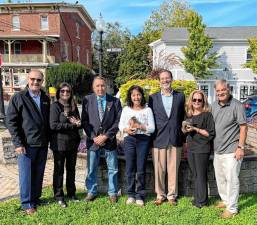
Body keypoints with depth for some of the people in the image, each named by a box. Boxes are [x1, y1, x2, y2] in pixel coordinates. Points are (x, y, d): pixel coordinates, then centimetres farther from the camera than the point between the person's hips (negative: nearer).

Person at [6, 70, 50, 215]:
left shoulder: (45, 99, 9)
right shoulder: (18, 98, -5)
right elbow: (11, 121, -8)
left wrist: (49, 139, 10)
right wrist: (18, 143, -12)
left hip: (42, 144, 5)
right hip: (26, 144, -4)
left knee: (39, 174, 13)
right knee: (26, 174, 4)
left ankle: (36, 198, 29)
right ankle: (27, 203, 17)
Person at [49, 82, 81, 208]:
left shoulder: (73, 106, 9)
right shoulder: (55, 106, -8)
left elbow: (78, 123, 15)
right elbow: (53, 125, -17)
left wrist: (78, 123, -10)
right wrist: (72, 125, -17)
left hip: (73, 143, 5)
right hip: (59, 143, -5)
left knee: (71, 169, 15)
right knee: (59, 170, 7)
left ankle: (71, 193, 30)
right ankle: (59, 196, 20)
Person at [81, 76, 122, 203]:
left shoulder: (115, 101, 0)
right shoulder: (87, 100, 1)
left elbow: (118, 121, -3)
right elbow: (84, 121, 0)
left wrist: (106, 136, -12)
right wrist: (93, 137, -10)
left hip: (109, 140, 0)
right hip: (93, 140, 0)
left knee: (113, 169, 10)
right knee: (91, 169, 11)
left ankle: (112, 193, 27)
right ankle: (91, 192, 29)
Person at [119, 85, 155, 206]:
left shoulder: (147, 110, 5)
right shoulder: (126, 109, 10)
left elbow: (152, 128, 0)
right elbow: (120, 125, 9)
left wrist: (139, 126, -14)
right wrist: (127, 130, -12)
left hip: (143, 140, -1)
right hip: (129, 140, 2)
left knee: (141, 169, 1)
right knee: (130, 168, 4)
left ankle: (140, 196, 12)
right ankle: (131, 195, 17)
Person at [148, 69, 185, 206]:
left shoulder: (180, 96, 8)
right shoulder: (153, 97, 6)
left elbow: (183, 117, 9)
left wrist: (183, 136, 4)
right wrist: (152, 136, 1)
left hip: (175, 139, 0)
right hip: (159, 139, 0)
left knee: (173, 169, 7)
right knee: (159, 170, 6)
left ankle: (172, 195, 22)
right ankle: (160, 195, 21)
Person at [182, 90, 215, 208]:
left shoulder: (207, 115, -7)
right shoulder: (189, 115, 11)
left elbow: (211, 133, -11)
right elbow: (184, 131, 20)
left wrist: (196, 129, -17)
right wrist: (184, 129, -3)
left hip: (202, 149, -6)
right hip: (191, 148, 6)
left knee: (201, 175, 1)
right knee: (195, 175, 14)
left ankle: (202, 201, 13)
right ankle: (197, 197, 25)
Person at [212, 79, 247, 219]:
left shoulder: (236, 105, -13)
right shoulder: (214, 105, 7)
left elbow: (243, 127, -12)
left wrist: (240, 147, -16)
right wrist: (213, 144, 13)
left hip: (231, 151, -7)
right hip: (217, 150, 7)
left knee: (231, 179, 1)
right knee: (220, 178, 18)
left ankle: (232, 208, 16)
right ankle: (225, 200, 38)